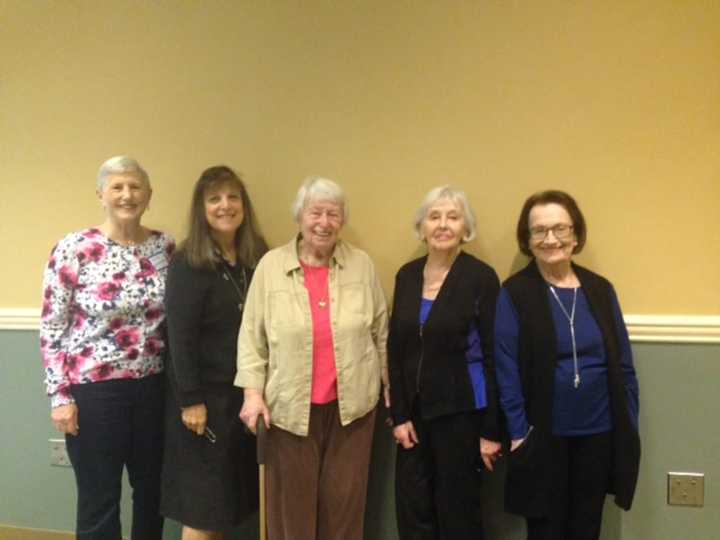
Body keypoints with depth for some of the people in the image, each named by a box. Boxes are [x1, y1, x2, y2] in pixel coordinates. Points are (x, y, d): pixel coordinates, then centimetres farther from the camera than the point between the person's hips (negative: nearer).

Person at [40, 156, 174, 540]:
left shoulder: (167, 247, 2)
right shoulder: (73, 250, -9)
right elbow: (51, 329, -6)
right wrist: (59, 396, -8)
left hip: (153, 386, 4)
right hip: (94, 389, -3)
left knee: (152, 491, 18)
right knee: (99, 501, 10)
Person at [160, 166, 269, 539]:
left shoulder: (258, 258, 4)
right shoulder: (187, 264, -12)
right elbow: (180, 337, -15)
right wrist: (190, 400, -16)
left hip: (245, 393, 5)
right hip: (205, 395, -5)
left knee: (229, 494, 16)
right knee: (202, 501, 7)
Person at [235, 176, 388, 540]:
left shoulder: (362, 265, 0)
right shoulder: (271, 265, -3)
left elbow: (380, 333, 6)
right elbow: (252, 336, 0)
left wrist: (389, 390, 8)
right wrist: (253, 391, -6)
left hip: (352, 404, 1)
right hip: (290, 406, -1)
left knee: (344, 501, 13)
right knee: (292, 504, 13)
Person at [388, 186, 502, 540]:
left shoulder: (482, 278, -9)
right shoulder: (406, 275, 4)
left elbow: (493, 358, -9)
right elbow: (395, 350, 6)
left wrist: (491, 430, -9)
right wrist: (399, 414, 1)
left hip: (460, 412, -4)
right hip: (415, 411, 4)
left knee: (457, 510, 11)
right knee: (412, 509, 10)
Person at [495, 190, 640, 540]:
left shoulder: (600, 289, 2)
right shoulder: (514, 293, -9)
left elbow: (623, 365, 5)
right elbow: (507, 371, -10)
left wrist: (629, 427, 3)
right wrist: (518, 433, -12)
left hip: (598, 434, 3)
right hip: (544, 437, -3)